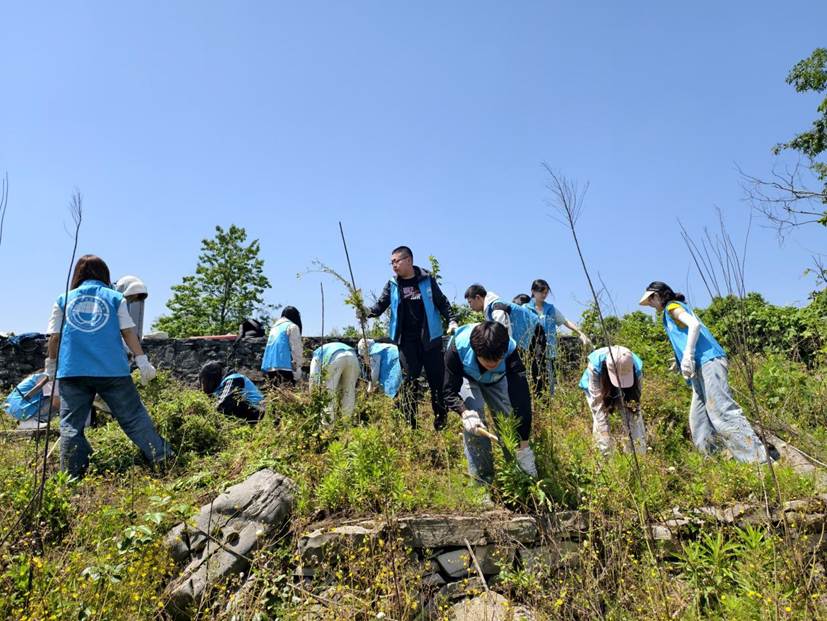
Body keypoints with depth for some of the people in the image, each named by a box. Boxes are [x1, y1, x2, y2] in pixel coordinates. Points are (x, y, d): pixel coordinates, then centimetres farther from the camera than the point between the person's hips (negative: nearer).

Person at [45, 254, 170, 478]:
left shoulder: (63, 300, 13)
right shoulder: (115, 297, 9)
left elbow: (54, 337, 10)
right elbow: (128, 332, 3)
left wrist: (52, 365, 21)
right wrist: (142, 360, 4)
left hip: (72, 371, 1)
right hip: (112, 370, -1)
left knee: (71, 424, 7)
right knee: (134, 417, 3)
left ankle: (71, 477, 6)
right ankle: (163, 458, 3)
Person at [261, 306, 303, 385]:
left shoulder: (274, 327, 24)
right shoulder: (292, 326, 2)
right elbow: (296, 350, -5)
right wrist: (297, 373, -6)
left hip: (270, 368, 7)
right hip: (284, 368, -7)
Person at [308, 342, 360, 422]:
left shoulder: (317, 353, 33)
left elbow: (314, 376, 18)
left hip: (336, 358, -5)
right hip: (352, 357, 5)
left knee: (330, 390, 8)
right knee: (349, 391, 18)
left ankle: (329, 420, 7)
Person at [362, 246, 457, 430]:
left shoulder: (427, 280, 3)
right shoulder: (392, 285, 7)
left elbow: (442, 302, 8)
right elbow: (380, 306, 2)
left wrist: (452, 321, -5)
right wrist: (366, 311, -18)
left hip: (430, 337, -1)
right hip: (406, 339, 1)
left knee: (437, 378, 3)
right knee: (409, 380, 1)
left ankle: (441, 419, 21)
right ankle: (410, 424, 8)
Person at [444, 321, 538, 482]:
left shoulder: (510, 351, -40)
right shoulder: (457, 348, -42)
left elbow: (521, 397, -39)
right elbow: (450, 392, -31)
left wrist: (524, 447, -40)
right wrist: (465, 413, -51)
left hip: (496, 379, 2)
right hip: (466, 377, -1)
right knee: (473, 419, -23)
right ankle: (481, 478, -7)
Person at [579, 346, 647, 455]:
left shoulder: (636, 368, -35)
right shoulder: (595, 366, -41)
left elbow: (635, 402, -28)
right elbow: (597, 402, -35)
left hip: (624, 391, 2)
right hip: (597, 388, -2)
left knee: (635, 417, -13)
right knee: (600, 420, -19)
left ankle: (640, 456, -1)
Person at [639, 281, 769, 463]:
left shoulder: (672, 306, 2)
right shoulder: (676, 309, 28)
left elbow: (694, 324, -15)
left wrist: (687, 355, -22)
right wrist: (681, 360, 25)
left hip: (708, 361, -10)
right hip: (702, 366, 10)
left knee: (722, 410, -18)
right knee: (698, 419, 7)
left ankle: (759, 460, -20)